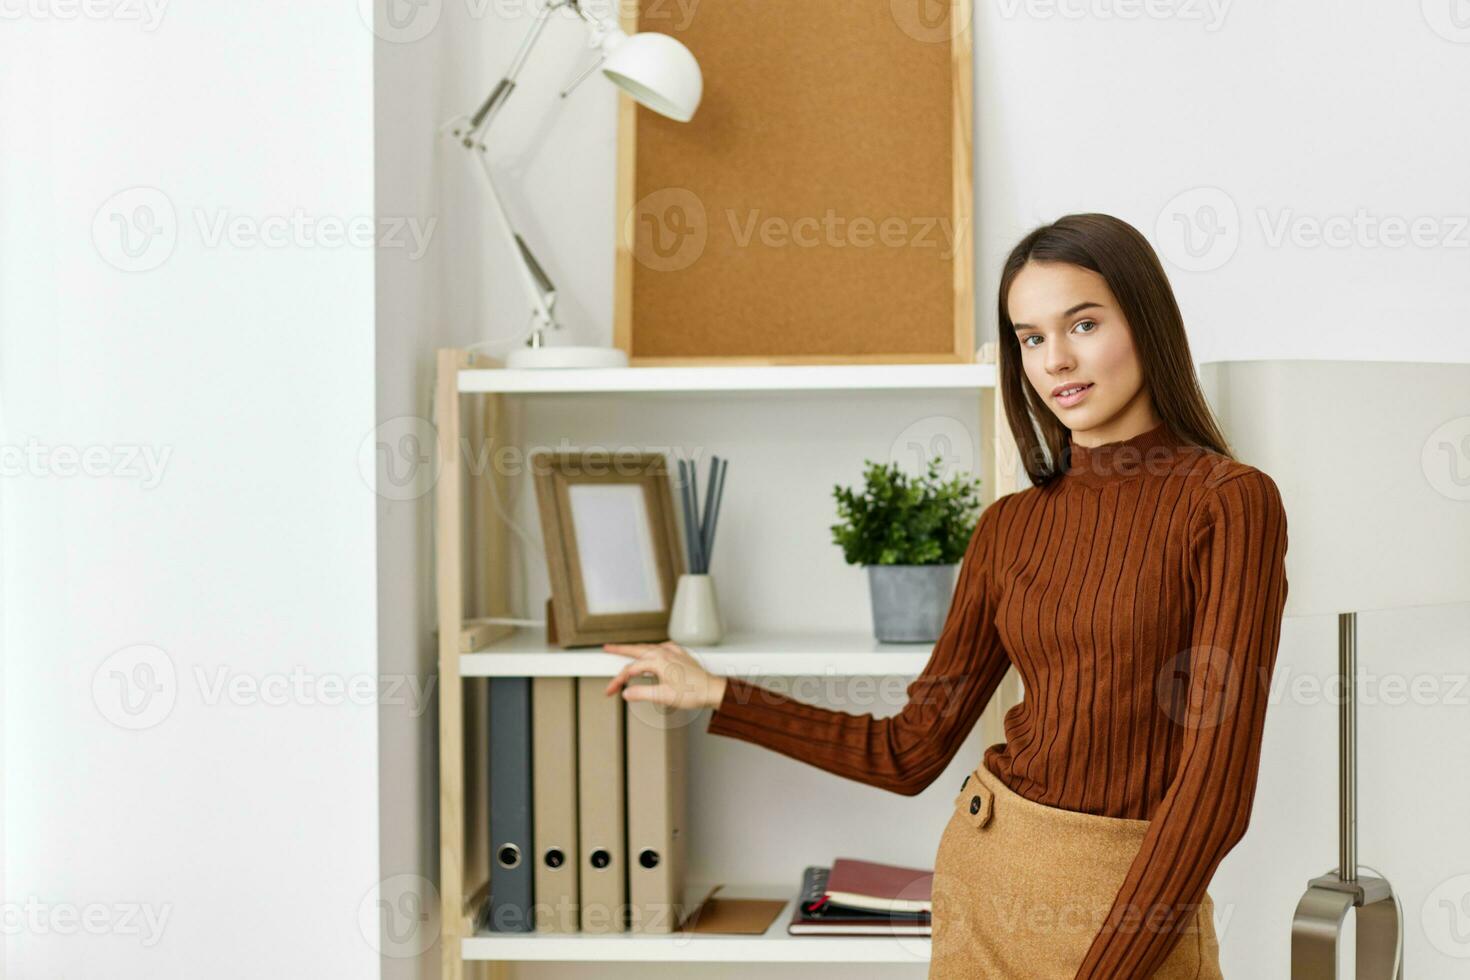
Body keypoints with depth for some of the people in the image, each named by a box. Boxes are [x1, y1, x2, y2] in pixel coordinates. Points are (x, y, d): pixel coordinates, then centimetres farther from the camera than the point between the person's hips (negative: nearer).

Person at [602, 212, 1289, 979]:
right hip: (985, 878, 5)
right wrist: (716, 697, 7)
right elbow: (912, 751, 8)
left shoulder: (1229, 503, -11)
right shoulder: (1007, 529, 5)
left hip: (1134, 903, -5)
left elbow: (1215, 777, -15)